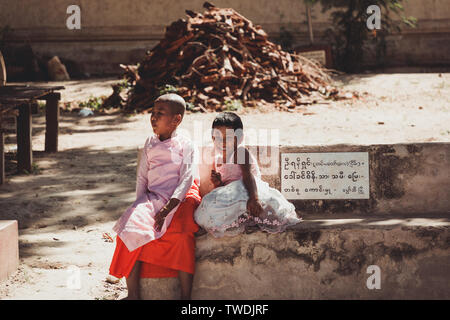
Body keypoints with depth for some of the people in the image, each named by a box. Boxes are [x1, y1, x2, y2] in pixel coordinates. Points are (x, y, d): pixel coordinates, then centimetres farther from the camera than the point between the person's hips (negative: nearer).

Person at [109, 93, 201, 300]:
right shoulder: (150, 144, 18)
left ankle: (185, 296, -28)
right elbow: (142, 177, 19)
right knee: (131, 227, -24)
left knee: (182, 235, -34)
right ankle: (133, 294, -20)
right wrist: (141, 204, 1)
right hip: (153, 198, 4)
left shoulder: (185, 145, 3)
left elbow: (186, 180, -7)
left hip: (180, 200, -4)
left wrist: (167, 208, -19)